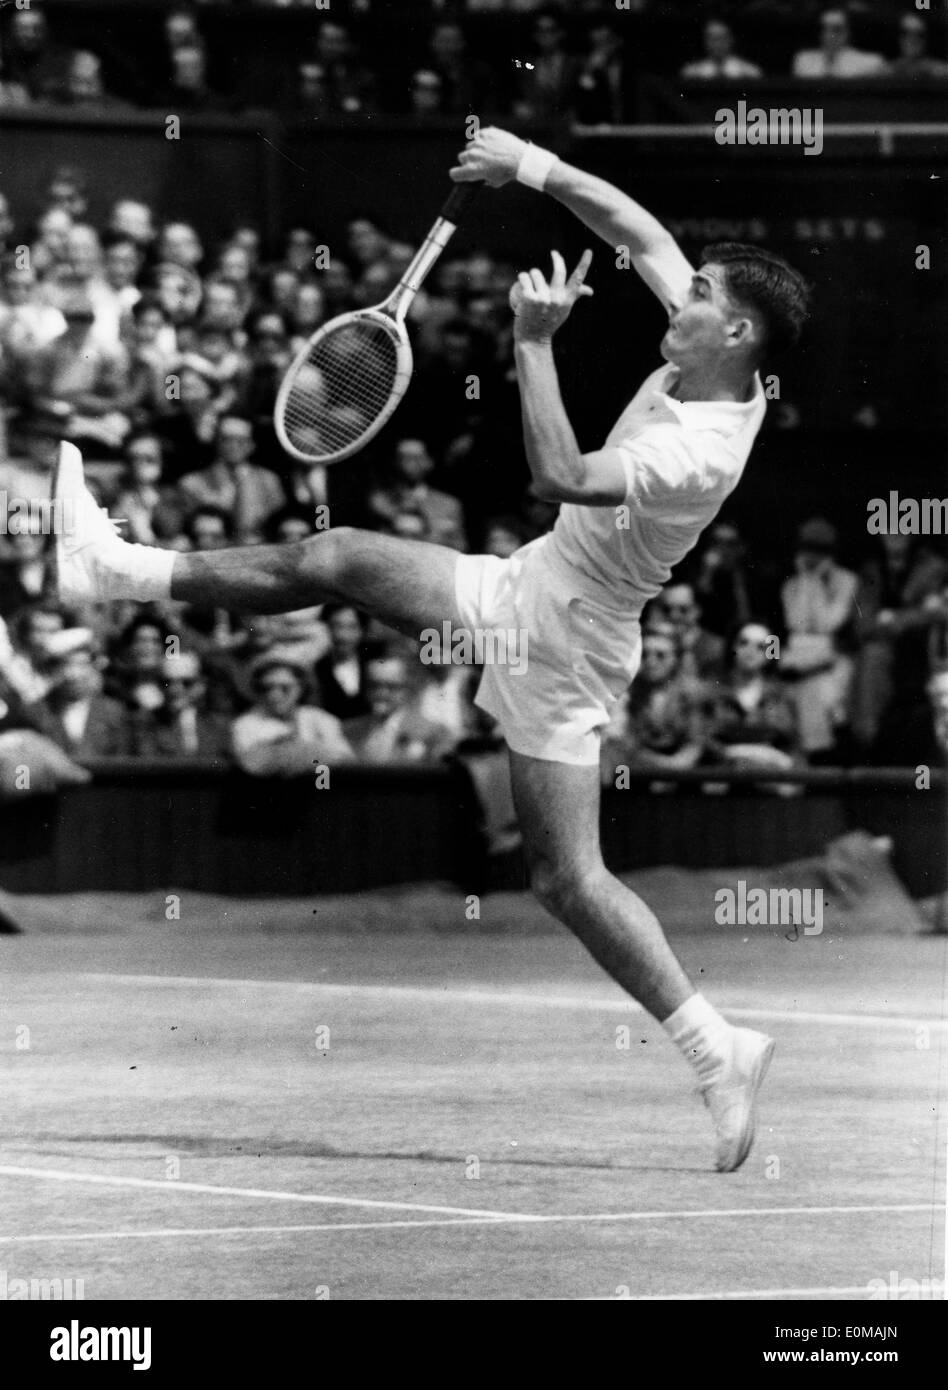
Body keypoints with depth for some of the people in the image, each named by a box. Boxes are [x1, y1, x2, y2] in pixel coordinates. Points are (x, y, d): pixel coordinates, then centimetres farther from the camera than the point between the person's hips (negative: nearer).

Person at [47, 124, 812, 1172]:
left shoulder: (704, 450, -31)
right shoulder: (707, 358, -3)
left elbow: (560, 476, -39)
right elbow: (641, 232, 9)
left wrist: (535, 343, -33)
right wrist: (537, 168, 0)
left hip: (562, 642, -9)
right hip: (524, 586, 9)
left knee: (568, 877, -9)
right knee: (334, 558, 11)